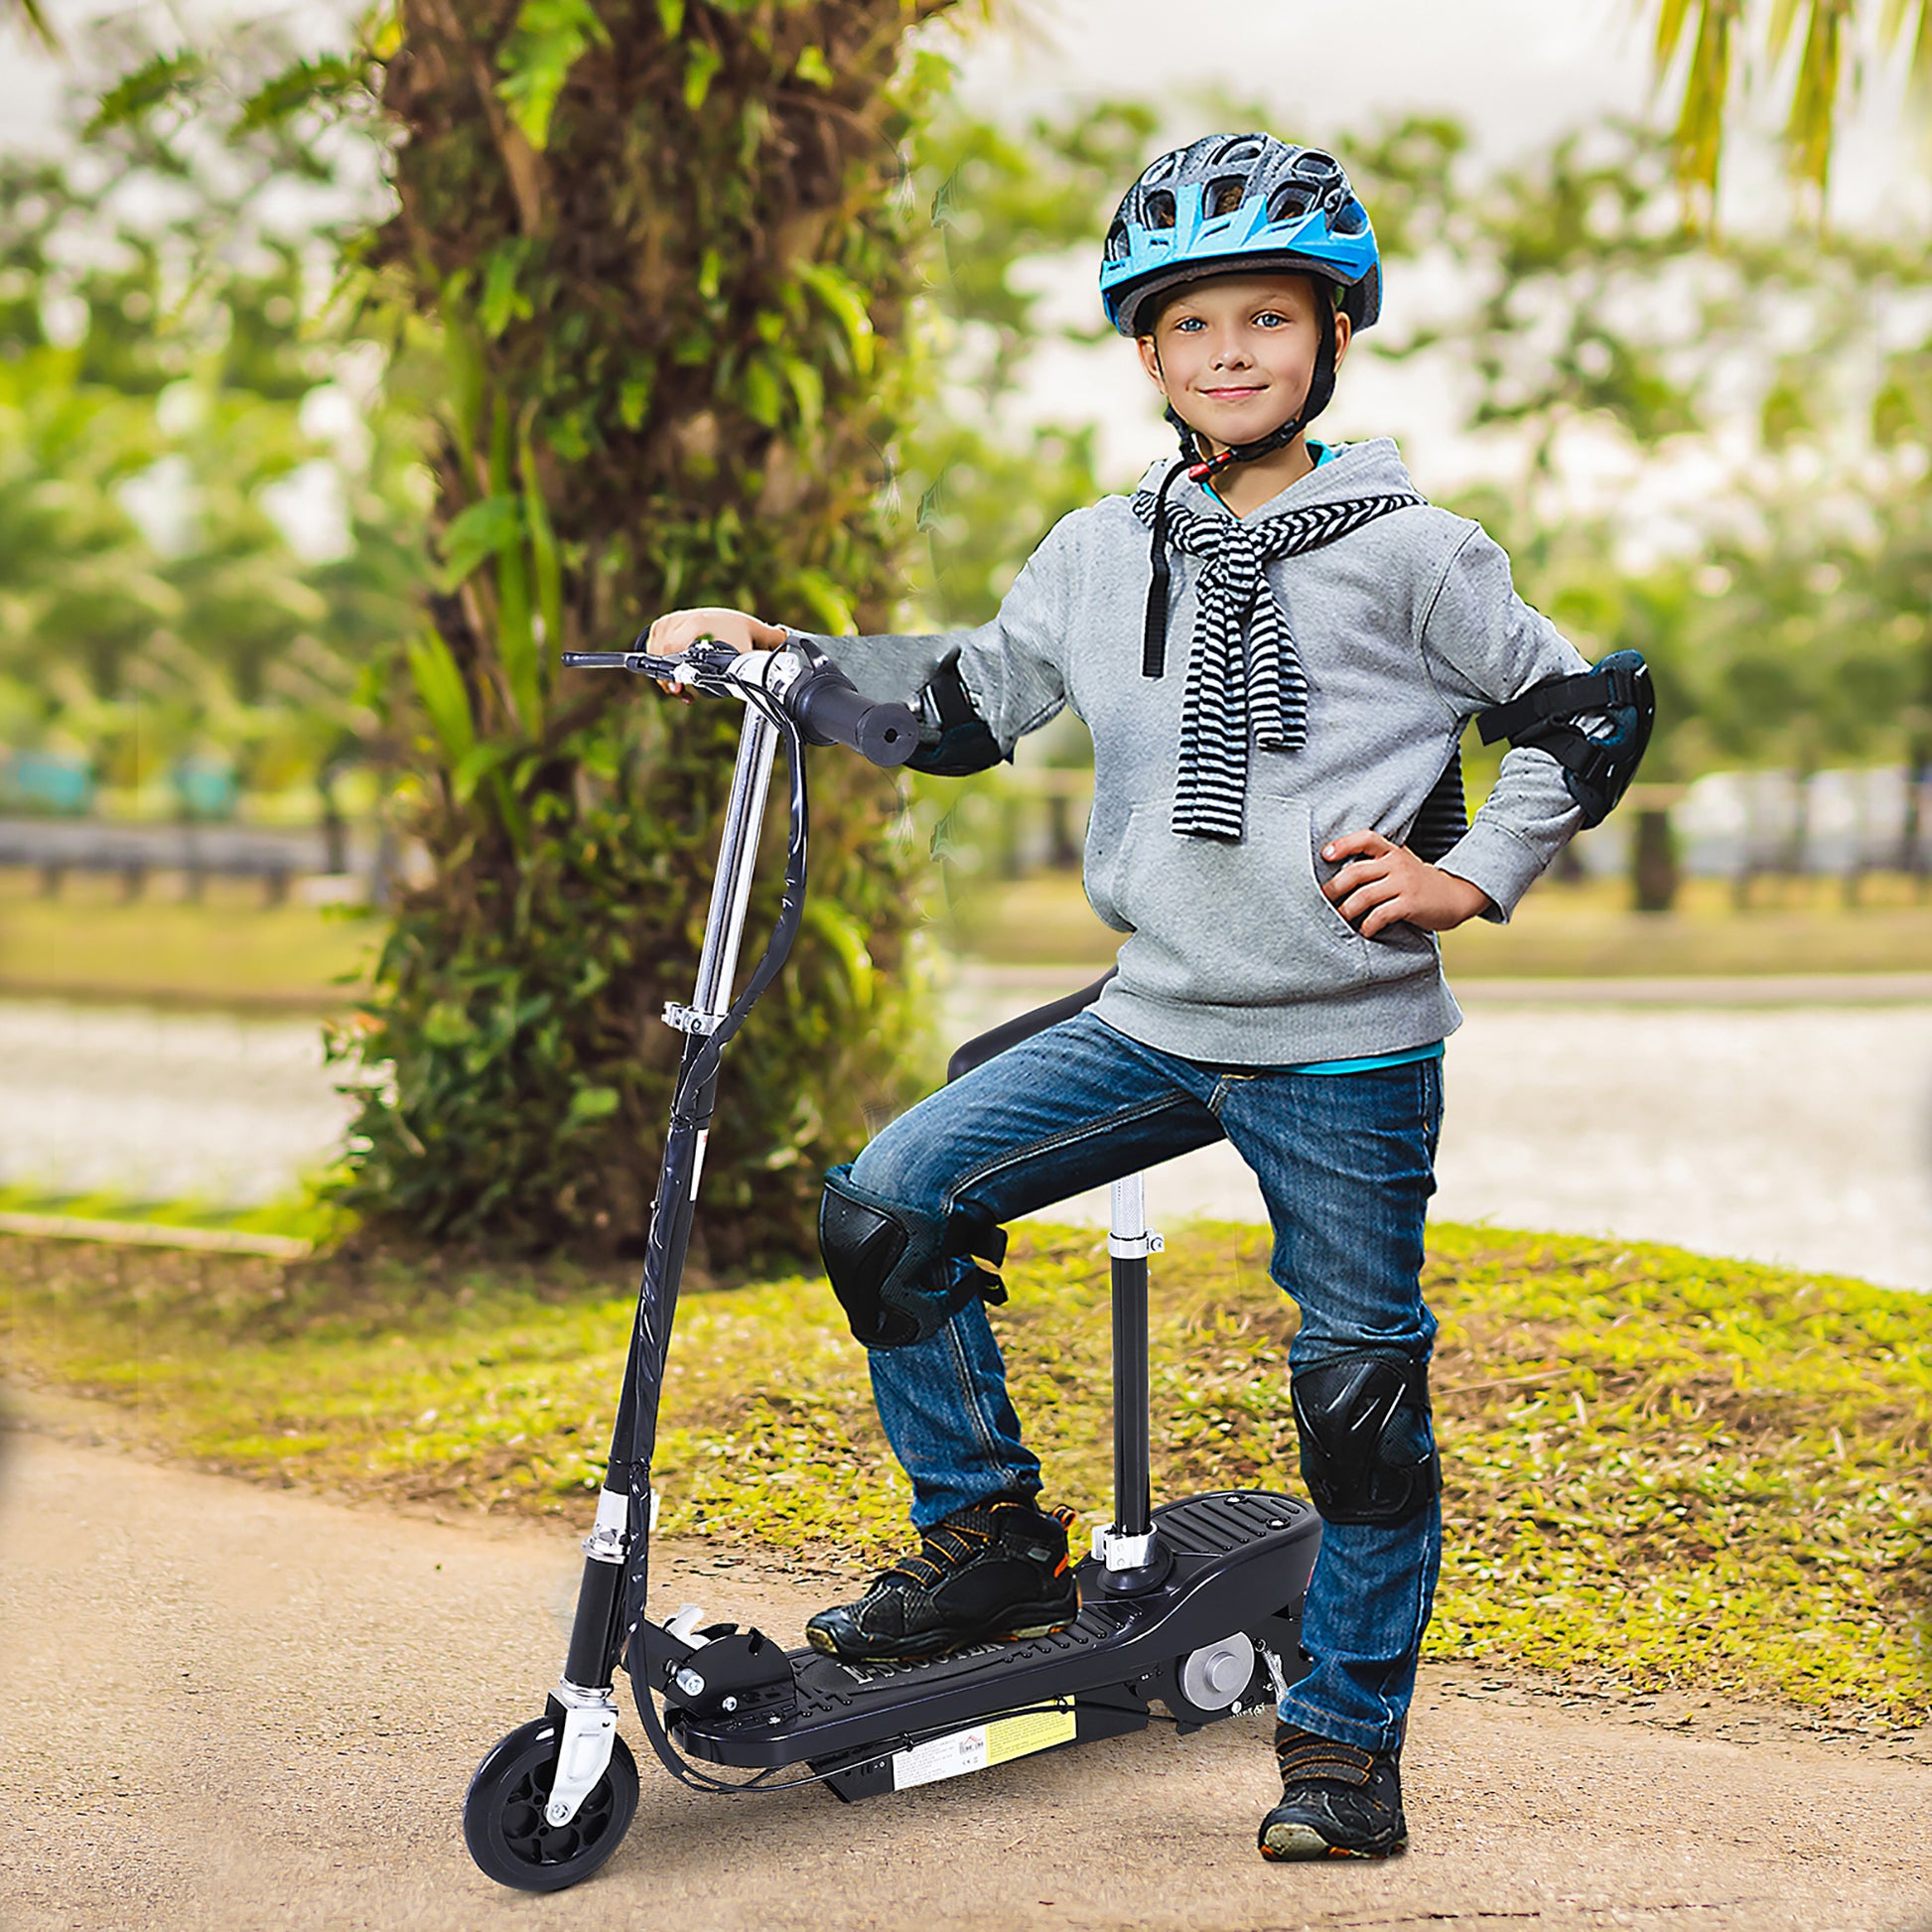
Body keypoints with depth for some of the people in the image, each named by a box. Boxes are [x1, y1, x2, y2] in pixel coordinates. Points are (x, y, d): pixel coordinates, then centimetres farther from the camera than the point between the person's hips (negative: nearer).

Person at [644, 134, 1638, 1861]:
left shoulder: (1408, 550, -4)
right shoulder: (1103, 552, 8)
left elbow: (1578, 710, 5)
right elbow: (974, 699, 16)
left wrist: (1471, 877, -5)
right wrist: (784, 655, 5)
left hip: (1349, 1054, -4)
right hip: (1155, 1022, 4)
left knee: (1361, 1394, -1)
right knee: (889, 1207, -8)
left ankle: (1346, 1742, 17)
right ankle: (995, 1545, 9)